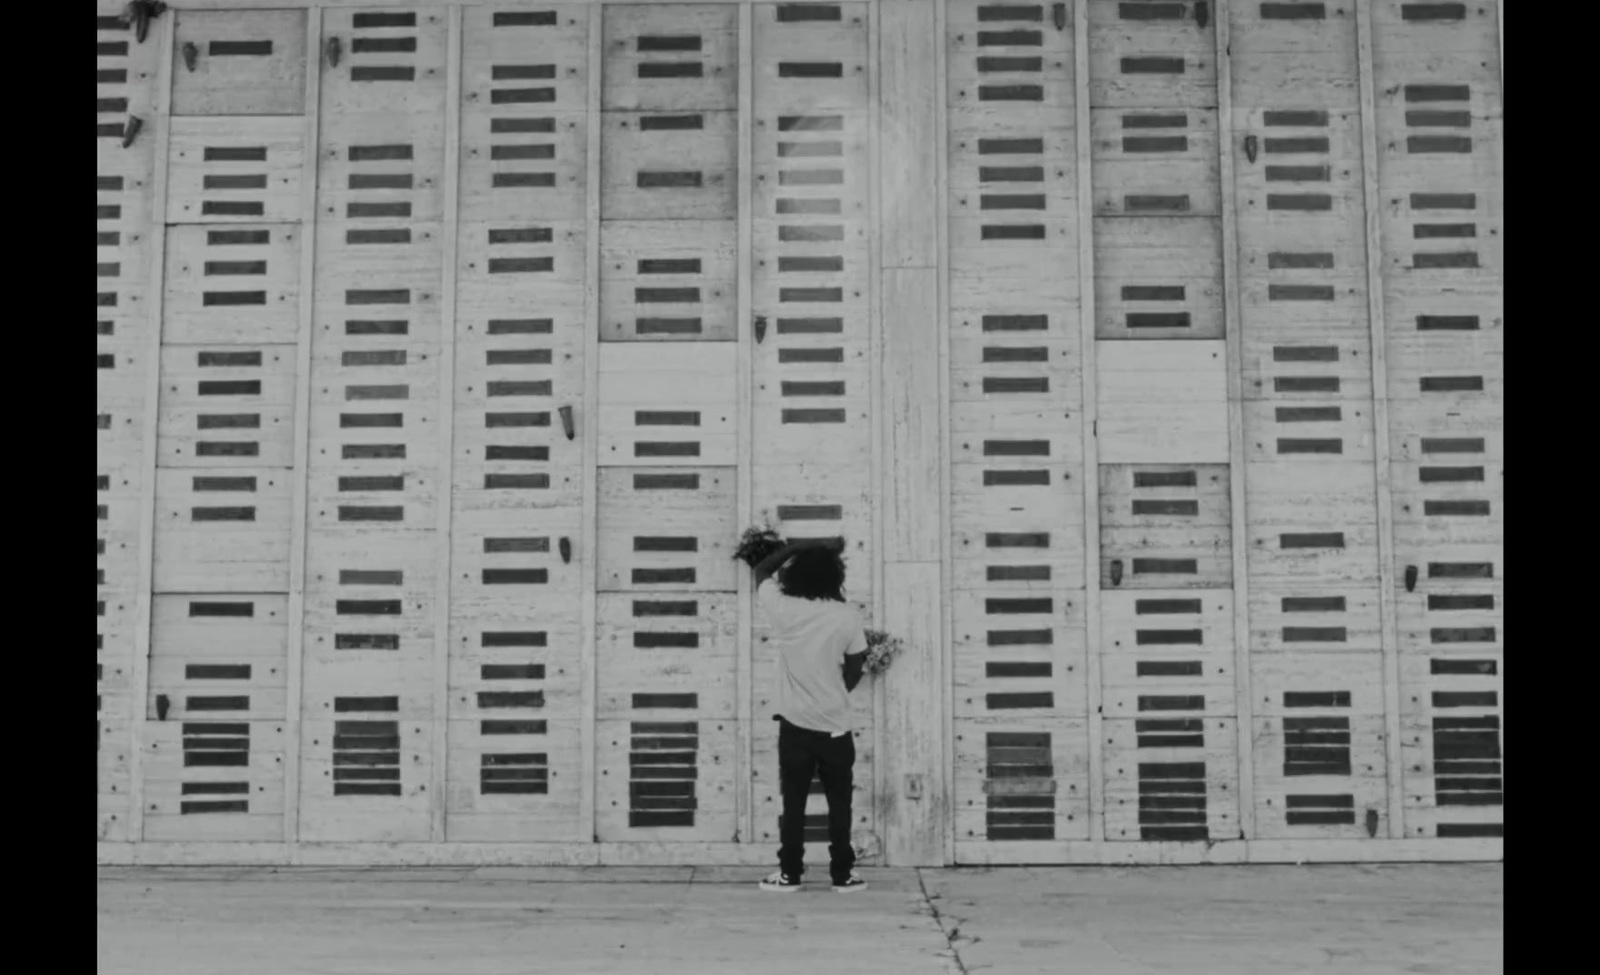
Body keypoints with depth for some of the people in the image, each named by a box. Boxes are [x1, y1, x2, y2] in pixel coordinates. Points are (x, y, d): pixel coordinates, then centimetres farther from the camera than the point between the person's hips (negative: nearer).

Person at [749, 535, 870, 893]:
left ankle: (789, 873, 12)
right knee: (839, 802, 9)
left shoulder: (782, 609, -9)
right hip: (835, 725, 0)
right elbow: (854, 671, 1)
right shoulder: (847, 617, -8)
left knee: (794, 802, 8)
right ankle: (843, 874, 14)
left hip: (794, 724, 0)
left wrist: (803, 545, 9)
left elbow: (761, 570, 10)